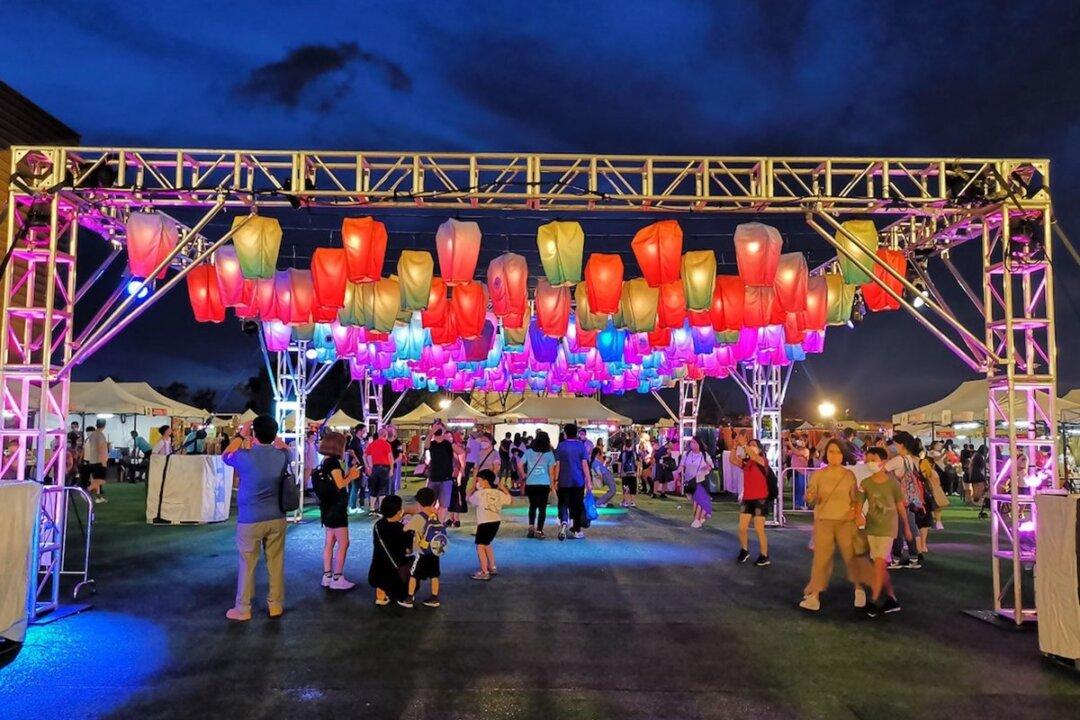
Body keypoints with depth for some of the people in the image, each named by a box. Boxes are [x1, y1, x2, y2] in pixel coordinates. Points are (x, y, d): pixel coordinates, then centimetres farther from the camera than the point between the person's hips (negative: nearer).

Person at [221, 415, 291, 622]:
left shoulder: (245, 456, -15)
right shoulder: (281, 456, -5)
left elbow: (225, 457, 8)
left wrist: (241, 436, 13)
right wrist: (273, 435, 17)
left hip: (249, 520, -3)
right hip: (276, 518, 3)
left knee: (247, 565, 8)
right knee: (276, 563, 11)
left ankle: (243, 609, 18)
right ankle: (275, 605, 20)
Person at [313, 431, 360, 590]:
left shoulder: (324, 462, 9)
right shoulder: (334, 462, -17)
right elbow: (340, 484, -19)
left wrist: (348, 473, 10)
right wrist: (351, 476, -3)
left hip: (328, 507, 9)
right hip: (336, 508, -9)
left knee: (329, 542, 13)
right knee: (343, 543, -2)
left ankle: (327, 576, 17)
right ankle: (337, 578, 1)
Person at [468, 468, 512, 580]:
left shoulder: (479, 494, -9)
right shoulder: (499, 493, 6)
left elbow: (469, 500, 9)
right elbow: (511, 500, 20)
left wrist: (473, 488, 17)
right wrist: (503, 487, 23)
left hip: (484, 522, -8)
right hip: (496, 522, 8)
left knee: (480, 546, -2)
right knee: (486, 544, 24)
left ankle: (484, 572, -6)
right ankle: (492, 568, 31)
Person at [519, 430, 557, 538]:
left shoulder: (529, 452, 1)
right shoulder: (549, 453, -2)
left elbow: (520, 465, -5)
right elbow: (551, 471, -1)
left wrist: (523, 475, 10)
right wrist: (552, 484, 8)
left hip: (530, 484, 2)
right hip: (544, 484, -2)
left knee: (532, 506, 19)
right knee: (542, 508, 5)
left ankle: (531, 527, 11)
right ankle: (539, 531, 3)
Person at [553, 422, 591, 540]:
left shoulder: (561, 446, -2)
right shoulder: (581, 445, -2)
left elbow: (557, 464, -4)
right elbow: (584, 464, -5)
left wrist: (556, 480, 2)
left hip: (564, 481, 0)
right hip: (579, 481, 0)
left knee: (563, 503, 9)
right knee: (577, 505, 9)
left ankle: (563, 521, -18)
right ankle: (576, 531, 14)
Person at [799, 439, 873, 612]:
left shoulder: (849, 475, 1)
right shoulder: (818, 475, -3)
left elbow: (855, 498, 8)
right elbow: (812, 501, -2)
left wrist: (854, 511, -12)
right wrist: (810, 497, -25)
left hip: (845, 521, 1)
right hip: (823, 521, -1)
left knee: (852, 556, 8)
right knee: (821, 557, -3)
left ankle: (859, 589, 31)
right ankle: (814, 595, -2)